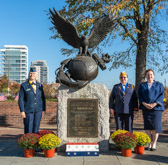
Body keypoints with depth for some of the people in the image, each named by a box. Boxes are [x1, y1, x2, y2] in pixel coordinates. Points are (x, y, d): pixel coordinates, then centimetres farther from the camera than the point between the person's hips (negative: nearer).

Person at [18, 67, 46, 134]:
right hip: (28, 111, -3)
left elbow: (43, 98, 11)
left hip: (38, 110, 3)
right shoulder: (24, 85, -1)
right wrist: (22, 111, -11)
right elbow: (21, 99, -4)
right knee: (28, 129, 0)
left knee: (36, 129, 6)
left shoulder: (39, 85, 9)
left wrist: (44, 109, 5)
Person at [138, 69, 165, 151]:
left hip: (156, 107, -1)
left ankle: (154, 143, 6)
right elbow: (139, 96, 5)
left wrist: (154, 104, -14)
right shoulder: (142, 85, 13)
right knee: (147, 126, 0)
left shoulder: (159, 85, 8)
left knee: (156, 125, -6)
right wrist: (145, 104, -11)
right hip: (146, 108, 2)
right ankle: (149, 143, 9)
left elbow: (161, 96, -1)